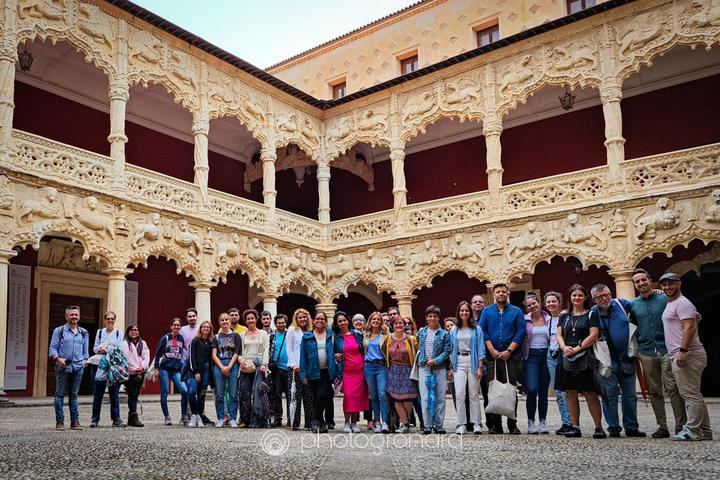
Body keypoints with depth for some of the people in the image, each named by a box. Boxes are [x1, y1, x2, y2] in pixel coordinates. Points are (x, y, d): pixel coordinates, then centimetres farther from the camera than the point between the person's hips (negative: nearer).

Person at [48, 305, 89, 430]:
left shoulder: (83, 332, 15)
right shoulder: (59, 330, 4)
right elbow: (52, 348, 0)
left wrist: (85, 360, 7)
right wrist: (58, 358, -15)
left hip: (78, 367, 3)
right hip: (63, 367, -3)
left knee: (74, 395, 7)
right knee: (60, 394, -1)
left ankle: (75, 421, 9)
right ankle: (59, 421, 4)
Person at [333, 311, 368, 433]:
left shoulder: (357, 334, 7)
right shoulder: (335, 337, 4)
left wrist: (366, 368, 5)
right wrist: (335, 356, -7)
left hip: (359, 370, 1)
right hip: (346, 371, -1)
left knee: (358, 395, 0)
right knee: (348, 395, -12)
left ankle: (354, 422, 11)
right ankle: (347, 422, 1)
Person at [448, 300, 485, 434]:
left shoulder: (476, 330, 4)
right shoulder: (454, 331, 12)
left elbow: (481, 349, 0)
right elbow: (452, 350, 14)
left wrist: (480, 367, -8)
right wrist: (451, 368, 7)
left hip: (473, 362, -2)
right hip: (459, 363, 2)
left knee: (474, 394, 0)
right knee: (459, 394, -6)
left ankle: (476, 423, 6)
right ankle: (461, 424, -1)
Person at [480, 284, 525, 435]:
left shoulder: (516, 312, 8)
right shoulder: (486, 312, 12)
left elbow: (521, 333, 0)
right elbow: (483, 332, 4)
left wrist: (508, 351, -9)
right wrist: (493, 351, -7)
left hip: (512, 356, -1)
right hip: (492, 357, 1)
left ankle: (512, 424, 3)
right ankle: (495, 424, 7)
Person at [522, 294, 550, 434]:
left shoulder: (549, 319, 7)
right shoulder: (525, 320, 2)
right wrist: (521, 355, -6)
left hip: (546, 355, 2)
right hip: (531, 356, -2)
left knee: (543, 391, 6)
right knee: (532, 389, -12)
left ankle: (542, 422, 14)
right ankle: (531, 422, -1)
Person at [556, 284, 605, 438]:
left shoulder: (591, 314, 4)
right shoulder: (564, 317, 17)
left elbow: (593, 336, -6)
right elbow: (559, 335, 11)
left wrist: (576, 349, -13)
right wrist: (564, 347, -11)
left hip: (584, 359, -4)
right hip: (567, 359, 4)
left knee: (590, 393, -6)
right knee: (570, 393, 4)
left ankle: (599, 427, 0)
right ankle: (575, 426, 10)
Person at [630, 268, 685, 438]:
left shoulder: (665, 298, 2)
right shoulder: (633, 304, 10)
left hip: (667, 349, -3)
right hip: (646, 352, 3)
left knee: (673, 388, -7)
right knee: (654, 391, 6)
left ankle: (681, 425, 1)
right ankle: (662, 427, 14)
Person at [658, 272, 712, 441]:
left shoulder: (682, 303, -11)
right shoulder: (670, 304, 19)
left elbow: (690, 327, -20)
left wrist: (683, 350, -26)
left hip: (686, 355, -11)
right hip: (679, 356, 11)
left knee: (690, 394, -7)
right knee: (694, 395, 14)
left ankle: (692, 430, -3)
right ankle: (704, 430, 20)